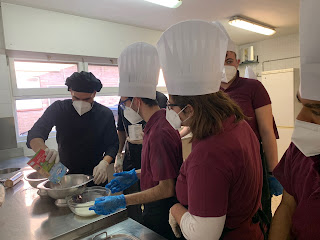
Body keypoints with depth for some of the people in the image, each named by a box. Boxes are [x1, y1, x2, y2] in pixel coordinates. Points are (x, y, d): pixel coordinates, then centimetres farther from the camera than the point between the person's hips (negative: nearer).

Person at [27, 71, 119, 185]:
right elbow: (34, 135, -9)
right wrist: (45, 150, -32)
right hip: (64, 174, 1)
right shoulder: (58, 108, -5)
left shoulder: (105, 114, -6)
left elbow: (112, 145, -3)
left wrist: (104, 163, -23)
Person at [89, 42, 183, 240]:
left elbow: (166, 188, -26)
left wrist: (122, 201, -23)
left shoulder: (159, 133, -29)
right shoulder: (160, 122, 2)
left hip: (161, 213, -9)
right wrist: (136, 175, 8)